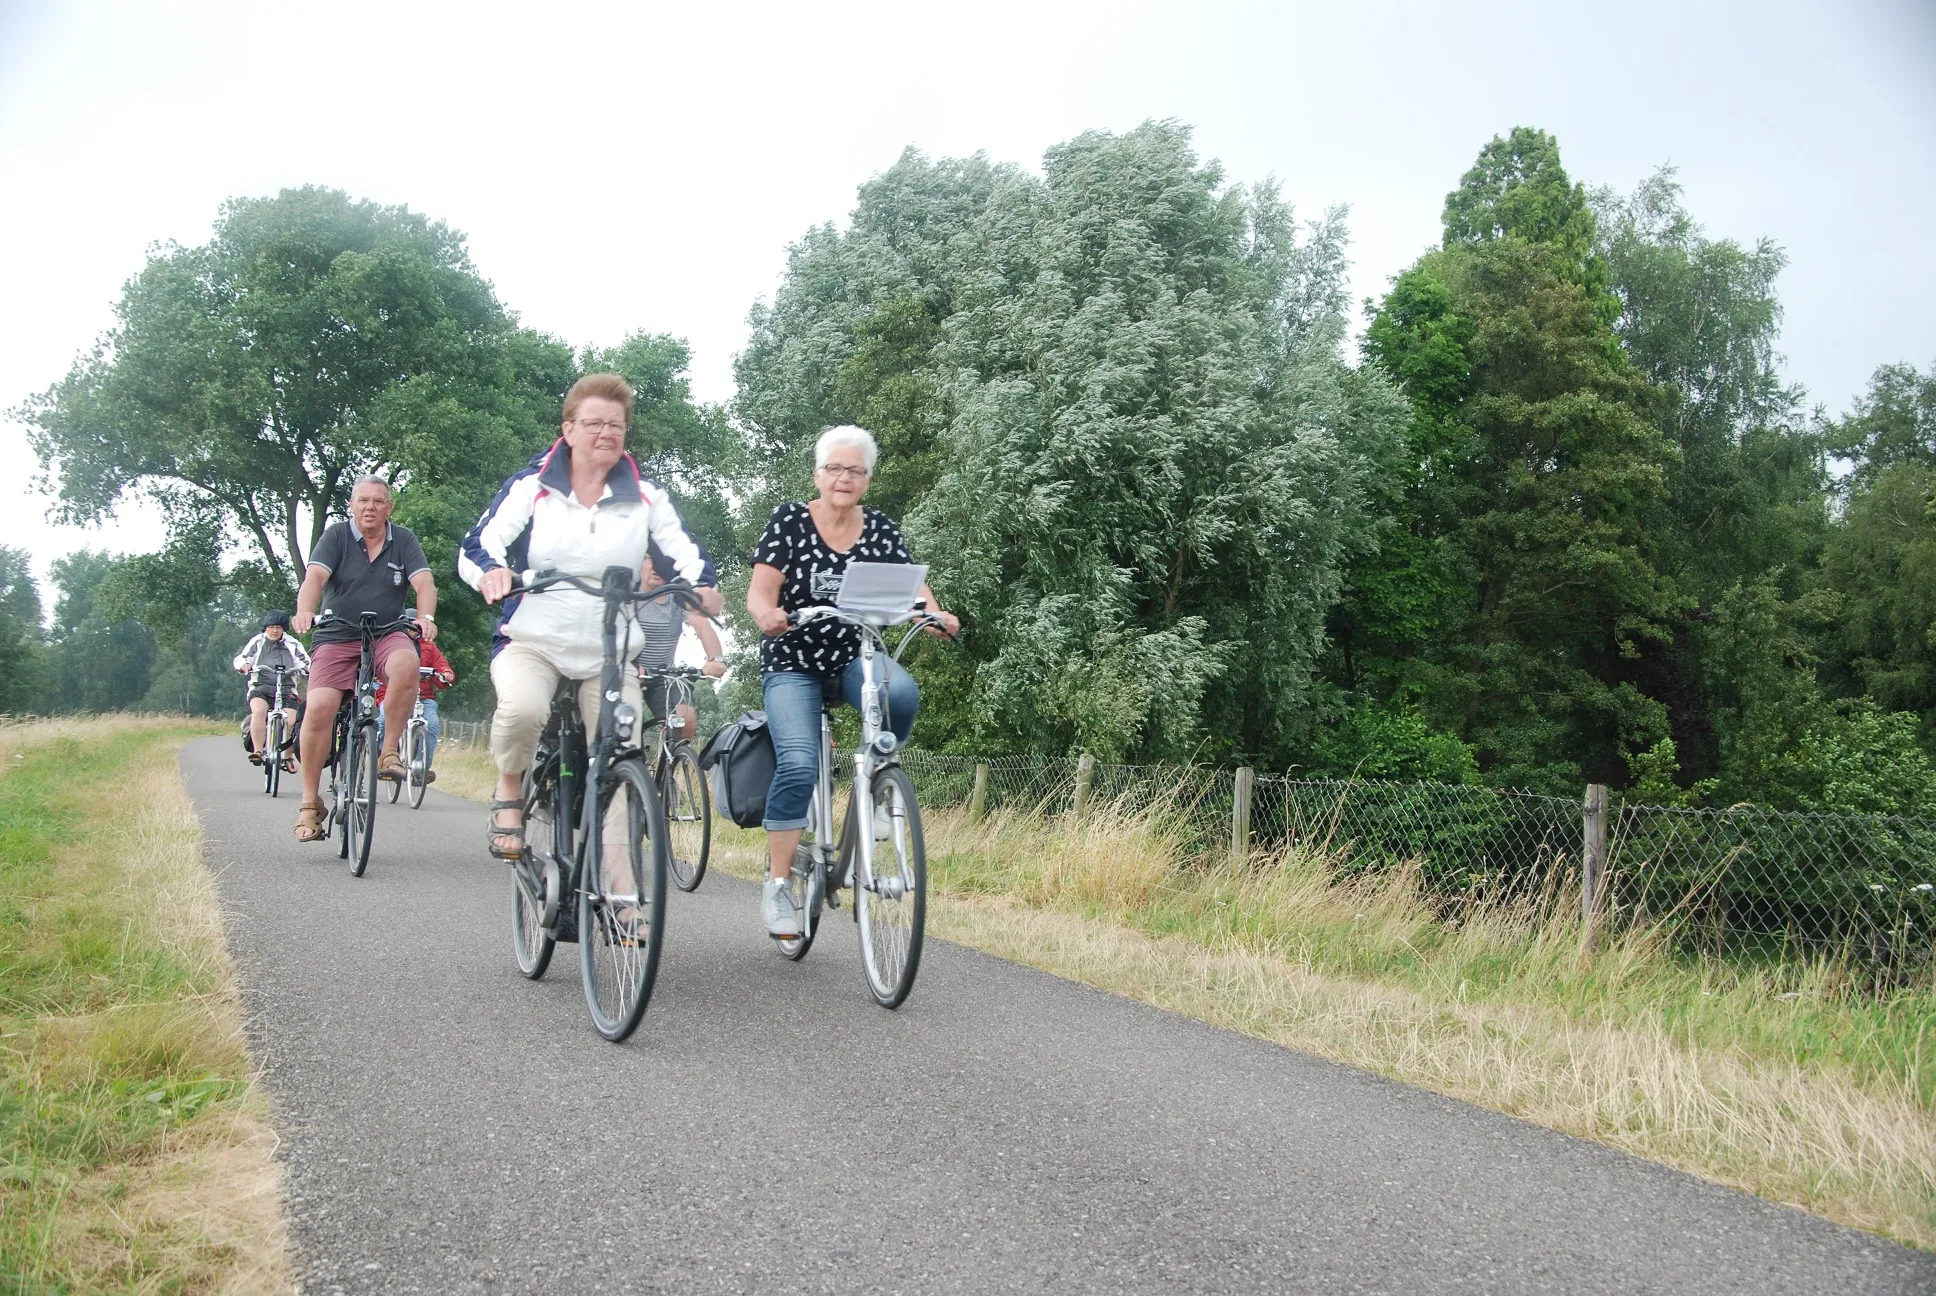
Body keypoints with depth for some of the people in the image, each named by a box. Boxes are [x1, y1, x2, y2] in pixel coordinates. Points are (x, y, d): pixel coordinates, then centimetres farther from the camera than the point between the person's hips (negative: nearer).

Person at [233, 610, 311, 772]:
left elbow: (304, 663, 7)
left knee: (290, 722, -17)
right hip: (261, 687, -1)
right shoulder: (257, 642, 13)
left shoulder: (293, 644, 14)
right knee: (259, 712, -33)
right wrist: (244, 665, -18)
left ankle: (288, 757, 4)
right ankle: (257, 751, -32)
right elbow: (240, 659, 7)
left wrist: (308, 669, -17)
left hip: (286, 689, 1)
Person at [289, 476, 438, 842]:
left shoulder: (403, 540, 5)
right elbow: (315, 577, -13)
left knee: (407, 663, -35)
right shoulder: (336, 536, 2)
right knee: (319, 708, -19)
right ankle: (310, 803, -5)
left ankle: (389, 751, -19)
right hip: (337, 637, 0)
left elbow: (424, 582, -8)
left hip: (388, 636, 0)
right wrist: (305, 612, -34)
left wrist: (426, 617, -29)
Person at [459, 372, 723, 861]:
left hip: (610, 654, 2)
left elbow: (685, 555, -1)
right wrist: (492, 572, -29)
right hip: (533, 641, -2)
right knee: (522, 709, -33)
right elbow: (477, 546, -5)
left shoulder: (645, 498, 7)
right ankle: (510, 794, -3)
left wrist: (703, 586, -25)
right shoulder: (531, 486, 3)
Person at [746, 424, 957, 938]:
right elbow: (760, 591, -14)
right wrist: (767, 615, -37)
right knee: (798, 766, -22)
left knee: (901, 693, -32)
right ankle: (776, 886, -8)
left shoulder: (880, 528, 2)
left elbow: (909, 585, -5)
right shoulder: (790, 520, -6)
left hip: (853, 655, 2)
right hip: (792, 663, -2)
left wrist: (936, 614, -27)